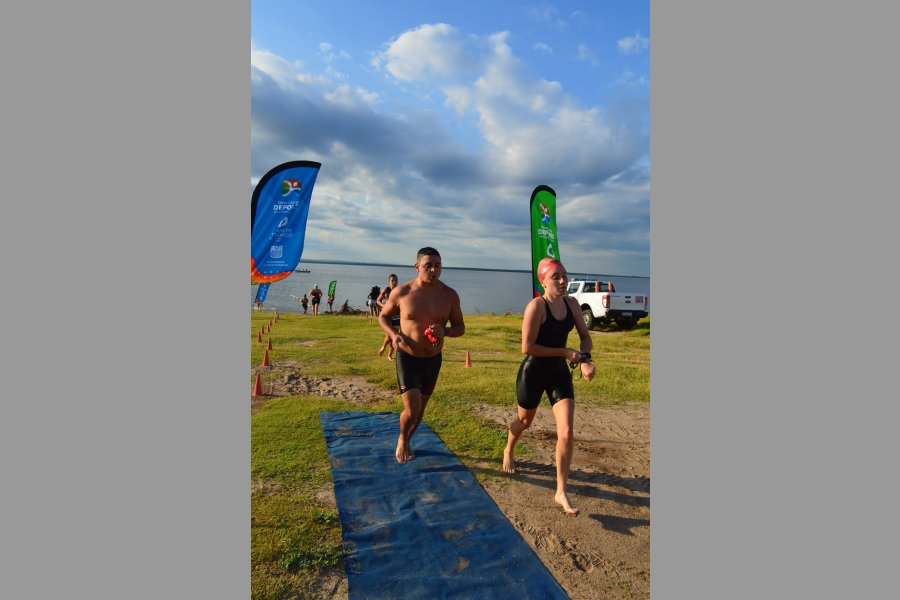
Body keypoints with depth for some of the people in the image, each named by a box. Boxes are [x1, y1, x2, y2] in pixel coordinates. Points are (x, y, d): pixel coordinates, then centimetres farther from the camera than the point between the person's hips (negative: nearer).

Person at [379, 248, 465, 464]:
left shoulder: (449, 295, -7)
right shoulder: (401, 292, -12)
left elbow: (460, 328, 2)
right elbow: (383, 317, 3)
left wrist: (445, 331, -20)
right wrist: (393, 334, -17)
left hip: (433, 360, 3)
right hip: (407, 358, -3)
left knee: (421, 408, 17)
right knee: (412, 410, -14)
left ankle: (406, 441, 46)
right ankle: (402, 439, 21)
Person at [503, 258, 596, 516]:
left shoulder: (571, 303, -2)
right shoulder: (536, 306, -22)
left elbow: (585, 337, 7)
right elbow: (527, 348, -24)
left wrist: (584, 359, -14)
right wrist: (566, 352, -20)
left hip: (559, 372, 5)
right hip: (533, 372, -4)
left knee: (566, 432, -5)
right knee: (525, 421, 20)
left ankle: (561, 493, 10)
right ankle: (508, 452, 54)